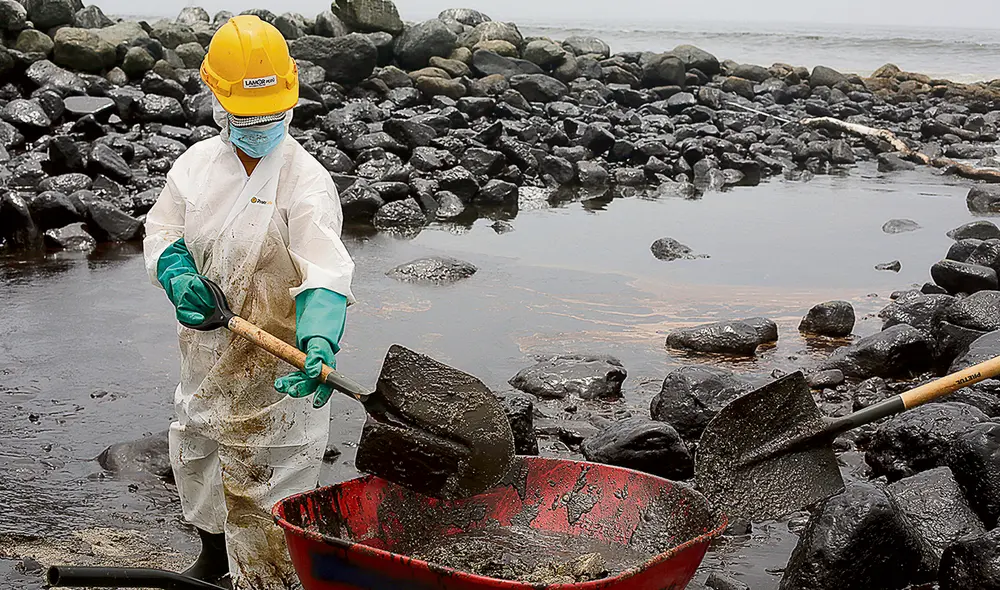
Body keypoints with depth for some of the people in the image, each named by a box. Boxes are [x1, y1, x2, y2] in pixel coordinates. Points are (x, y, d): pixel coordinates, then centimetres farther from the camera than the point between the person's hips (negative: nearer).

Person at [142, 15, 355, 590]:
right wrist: (179, 276, -14)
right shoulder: (198, 162, 1)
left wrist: (319, 346, -45)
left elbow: (325, 275, -28)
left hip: (275, 361, -7)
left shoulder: (306, 182, -17)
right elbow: (163, 231, 9)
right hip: (207, 348, 7)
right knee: (198, 460, 24)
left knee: (263, 483, -2)